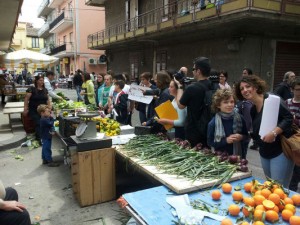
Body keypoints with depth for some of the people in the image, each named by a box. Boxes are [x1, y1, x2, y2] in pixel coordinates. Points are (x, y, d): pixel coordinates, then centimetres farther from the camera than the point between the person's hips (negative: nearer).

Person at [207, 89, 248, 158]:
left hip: (239, 156, 3)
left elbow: (246, 136, 7)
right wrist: (226, 140, -20)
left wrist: (241, 137, -15)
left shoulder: (239, 118, -5)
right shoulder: (213, 123, -13)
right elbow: (210, 142, -10)